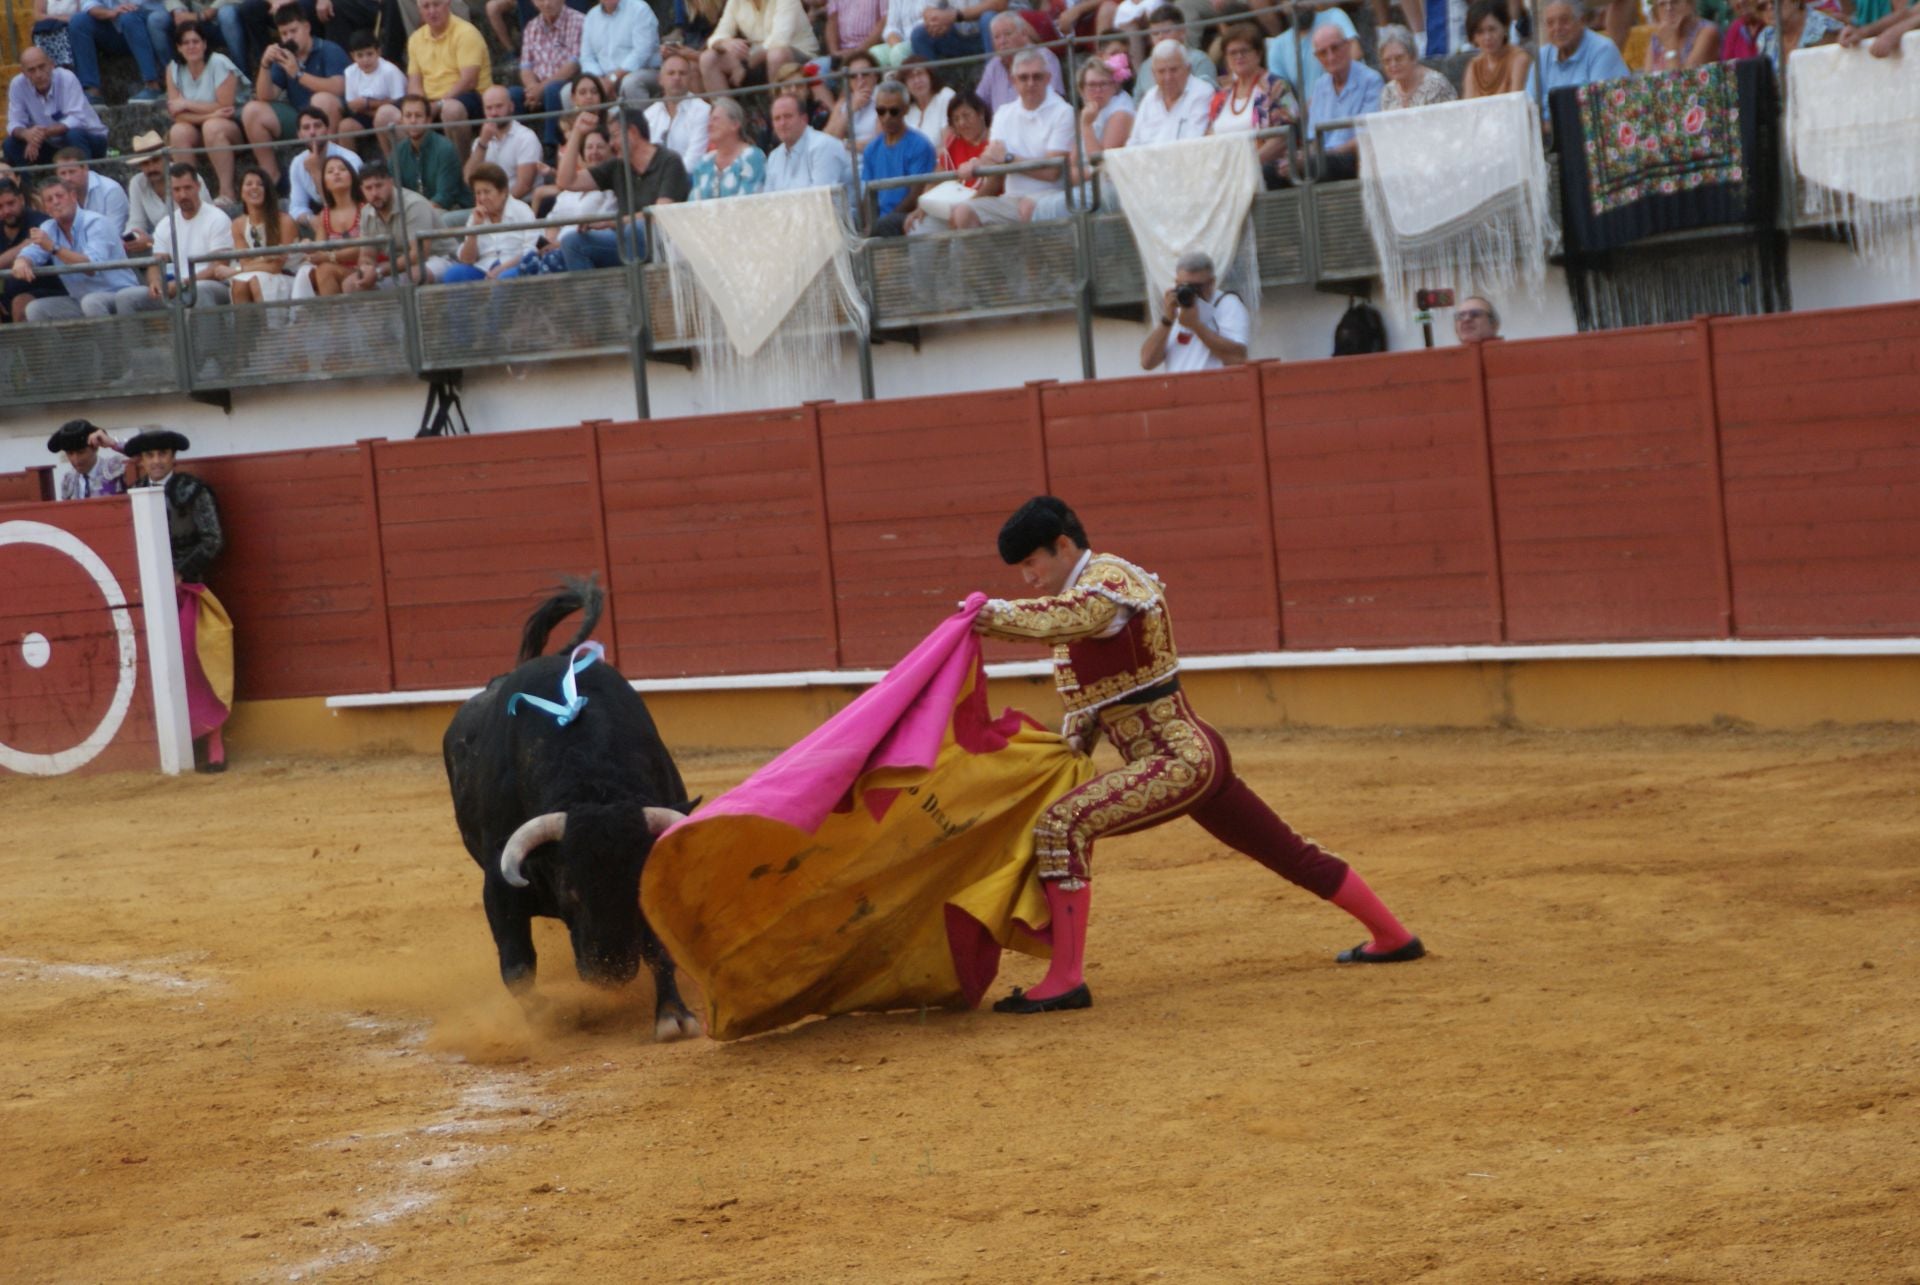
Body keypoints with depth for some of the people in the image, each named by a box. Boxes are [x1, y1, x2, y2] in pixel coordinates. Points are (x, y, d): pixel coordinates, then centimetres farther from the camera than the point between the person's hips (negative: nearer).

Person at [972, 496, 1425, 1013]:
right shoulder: (1086, 587, 15)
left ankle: (1065, 980, -26)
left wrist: (996, 615, -41)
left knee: (1061, 824, -24)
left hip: (1178, 761, -11)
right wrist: (1076, 743, 6)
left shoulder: (1108, 577, -14)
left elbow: (1081, 614, -40)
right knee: (1292, 854, 22)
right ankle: (1391, 936, 36)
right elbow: (1092, 693, 22)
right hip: (1199, 753, 11)